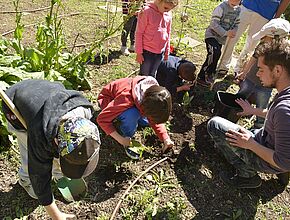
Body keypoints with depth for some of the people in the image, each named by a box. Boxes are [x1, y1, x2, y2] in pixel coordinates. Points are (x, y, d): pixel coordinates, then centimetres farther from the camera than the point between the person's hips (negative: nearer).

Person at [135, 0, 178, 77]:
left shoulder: (168, 14, 1)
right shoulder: (147, 11, -15)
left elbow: (168, 33, 11)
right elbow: (139, 33, -11)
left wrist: (167, 52, 13)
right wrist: (139, 52, -11)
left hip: (160, 52, 4)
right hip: (147, 51, -4)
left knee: (152, 75, 17)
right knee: (144, 75, 7)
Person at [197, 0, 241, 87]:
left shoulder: (238, 10, 3)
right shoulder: (221, 7, -18)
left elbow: (236, 24, 12)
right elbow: (214, 24, -22)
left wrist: (233, 32, -12)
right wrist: (226, 33, -28)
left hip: (222, 38, 7)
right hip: (212, 35, -7)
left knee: (216, 57, 14)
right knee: (214, 54, -24)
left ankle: (209, 75, 33)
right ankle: (201, 77, -14)